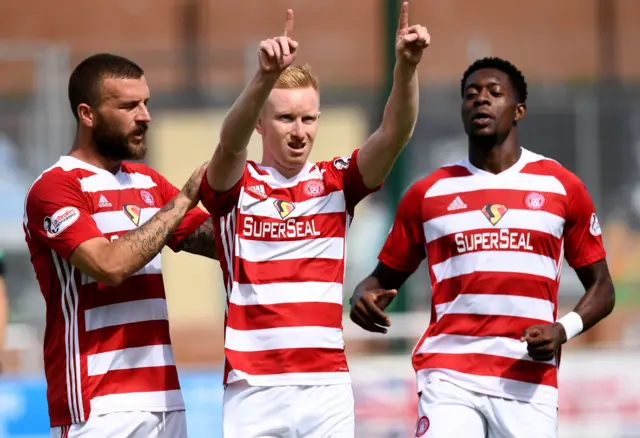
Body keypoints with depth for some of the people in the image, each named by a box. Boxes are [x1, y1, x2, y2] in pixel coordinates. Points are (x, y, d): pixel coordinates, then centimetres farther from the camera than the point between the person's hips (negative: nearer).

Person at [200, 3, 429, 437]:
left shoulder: (335, 183, 8)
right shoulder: (235, 186, 1)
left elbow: (394, 134, -6)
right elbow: (231, 141, -21)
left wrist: (406, 66, -26)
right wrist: (266, 75, -40)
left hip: (327, 386, 2)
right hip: (252, 388, -2)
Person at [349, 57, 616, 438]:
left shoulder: (562, 187, 9)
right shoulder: (428, 194, 10)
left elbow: (602, 288, 13)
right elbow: (385, 277, 16)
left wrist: (564, 330, -7)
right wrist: (365, 297, -8)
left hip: (530, 382, 1)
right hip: (450, 376, 0)